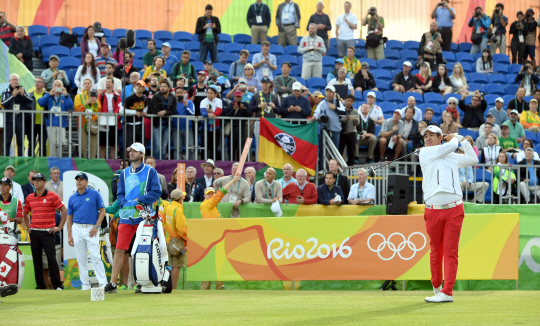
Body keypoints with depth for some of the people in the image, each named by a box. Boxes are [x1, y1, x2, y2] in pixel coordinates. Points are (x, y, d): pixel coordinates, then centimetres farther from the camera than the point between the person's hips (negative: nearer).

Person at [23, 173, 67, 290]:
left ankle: (57, 285, -5)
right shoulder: (29, 198, 11)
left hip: (48, 232, -4)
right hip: (34, 232, 4)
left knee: (52, 259, -9)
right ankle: (40, 285, 10)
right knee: (36, 260, 5)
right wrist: (28, 226, 15)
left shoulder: (52, 196, -3)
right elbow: (25, 213, 26)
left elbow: (64, 211, -3)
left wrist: (59, 227, -5)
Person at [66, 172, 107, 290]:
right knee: (81, 258, 3)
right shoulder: (72, 198, 10)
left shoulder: (95, 194, 1)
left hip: (91, 228, -3)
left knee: (95, 257, -10)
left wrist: (96, 226, -10)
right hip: (77, 229, 3)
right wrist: (69, 236, 5)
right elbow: (69, 217, 12)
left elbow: (102, 211, 1)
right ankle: (85, 284, 9)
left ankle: (103, 283, -10)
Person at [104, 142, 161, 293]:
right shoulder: (124, 173, 18)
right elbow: (120, 194, 18)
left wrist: (138, 200, -10)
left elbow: (156, 192, -2)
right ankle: (112, 283, -2)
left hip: (144, 216, -3)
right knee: (119, 249, -2)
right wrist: (125, 204, -3)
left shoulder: (150, 171, 5)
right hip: (126, 216, 3)